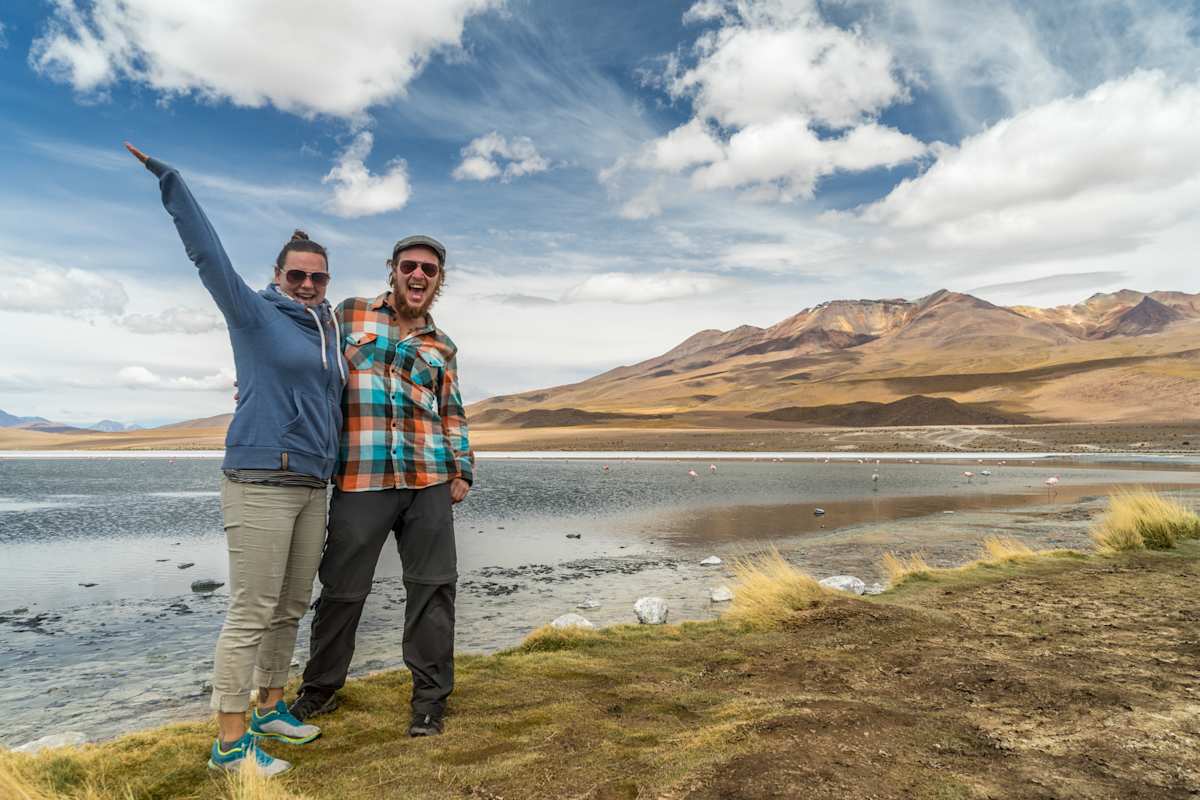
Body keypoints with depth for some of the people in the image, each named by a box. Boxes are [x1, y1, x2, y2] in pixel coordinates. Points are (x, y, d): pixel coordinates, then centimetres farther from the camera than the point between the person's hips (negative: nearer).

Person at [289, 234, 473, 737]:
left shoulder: (442, 347, 16)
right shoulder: (349, 315, 10)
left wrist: (462, 469, 9)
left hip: (429, 481, 2)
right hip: (360, 479, -2)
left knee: (432, 587, 4)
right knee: (342, 587, 7)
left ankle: (430, 697, 18)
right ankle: (320, 687, 30)